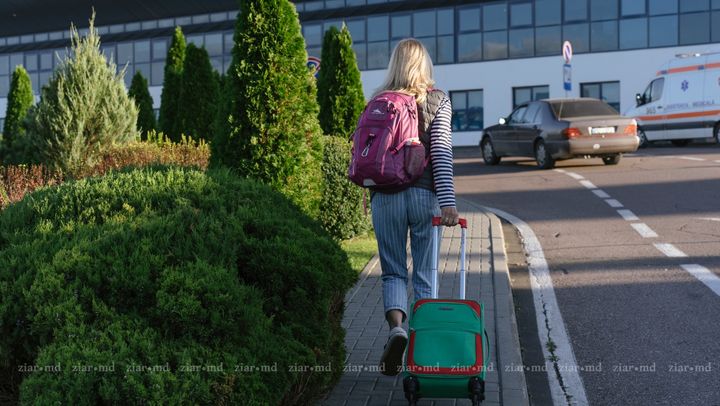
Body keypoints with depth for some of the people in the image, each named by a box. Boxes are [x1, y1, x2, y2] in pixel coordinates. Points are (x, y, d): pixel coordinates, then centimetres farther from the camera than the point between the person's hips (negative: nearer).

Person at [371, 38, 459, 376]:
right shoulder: (438, 100, 1)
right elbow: (441, 152, -9)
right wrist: (447, 202, -14)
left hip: (385, 196, 1)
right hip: (425, 195, -1)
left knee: (393, 271, 11)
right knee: (425, 273, 10)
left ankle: (396, 326, -14)